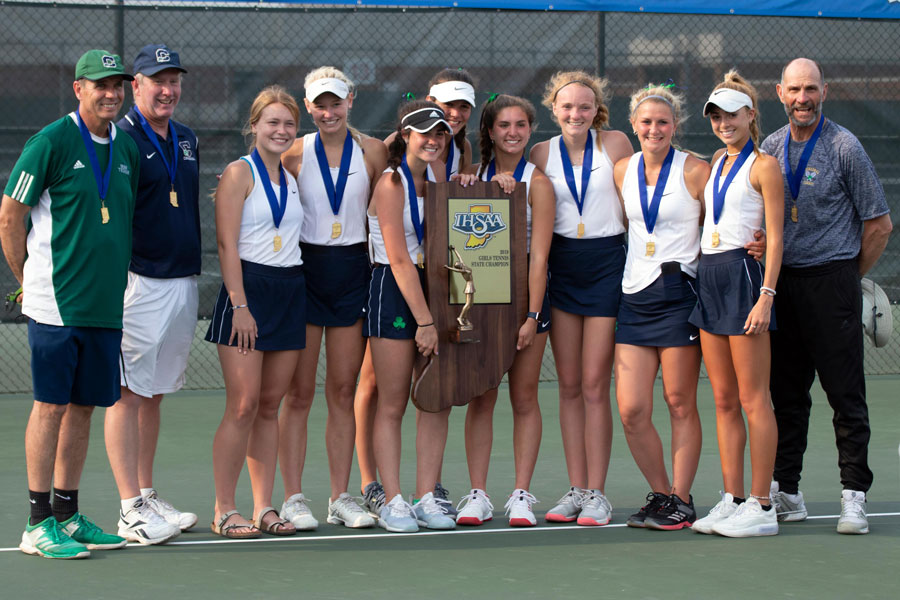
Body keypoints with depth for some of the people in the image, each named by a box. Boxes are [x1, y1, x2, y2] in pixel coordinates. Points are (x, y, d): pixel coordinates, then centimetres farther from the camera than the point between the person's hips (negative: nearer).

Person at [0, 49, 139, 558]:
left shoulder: (127, 149, 11)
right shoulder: (52, 142, -9)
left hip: (107, 305, 6)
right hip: (56, 304, -6)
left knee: (83, 406, 10)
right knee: (52, 405, -4)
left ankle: (67, 514, 19)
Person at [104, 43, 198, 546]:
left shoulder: (188, 141, 15)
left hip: (184, 283, 8)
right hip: (138, 283, -7)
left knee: (154, 395, 13)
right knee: (129, 395, -4)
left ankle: (148, 498, 20)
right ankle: (131, 510, -3)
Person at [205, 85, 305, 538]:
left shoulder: (293, 178, 15)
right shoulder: (239, 174, -3)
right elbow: (227, 244, -10)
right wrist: (240, 305, -15)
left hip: (290, 292, 6)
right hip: (248, 289, -6)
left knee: (270, 405, 6)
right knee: (243, 405, -8)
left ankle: (264, 507, 9)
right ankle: (224, 511, -2)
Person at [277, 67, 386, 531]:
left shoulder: (372, 152, 3)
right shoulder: (295, 154, -1)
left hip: (353, 271, 2)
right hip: (304, 270, -2)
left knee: (343, 392, 6)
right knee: (299, 392, -1)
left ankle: (340, 498, 11)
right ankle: (293, 499, 3)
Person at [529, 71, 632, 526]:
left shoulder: (615, 144, -1)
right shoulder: (541, 154, 4)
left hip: (607, 264, -3)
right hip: (561, 265, 3)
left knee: (594, 386, -5)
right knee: (569, 386, 5)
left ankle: (597, 494, 1)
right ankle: (576, 489, 12)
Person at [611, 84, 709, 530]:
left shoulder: (695, 170, -5)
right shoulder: (623, 171, 10)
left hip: (679, 291, -5)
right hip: (634, 294, 5)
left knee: (680, 405, 0)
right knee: (631, 410, -2)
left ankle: (681, 502, 10)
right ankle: (661, 494, 15)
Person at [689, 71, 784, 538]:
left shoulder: (763, 165, -5)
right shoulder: (717, 162, 17)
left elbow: (776, 237, -9)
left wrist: (766, 294, -18)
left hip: (743, 275, -7)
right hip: (708, 278, 7)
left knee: (753, 399, -5)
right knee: (724, 401, 7)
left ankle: (761, 507, -3)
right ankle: (732, 499, 11)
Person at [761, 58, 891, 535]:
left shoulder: (844, 148, -5)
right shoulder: (769, 148, 9)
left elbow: (879, 225, -2)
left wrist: (847, 277, 3)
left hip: (830, 281, -5)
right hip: (782, 281, 5)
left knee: (846, 396, -4)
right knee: (786, 393, 8)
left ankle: (854, 497, -2)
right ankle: (785, 491, 14)